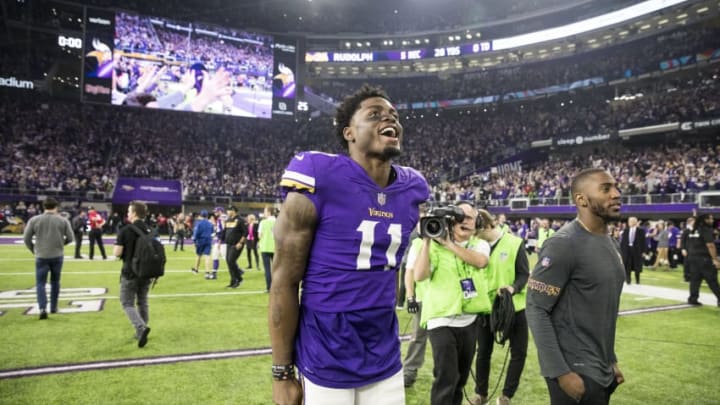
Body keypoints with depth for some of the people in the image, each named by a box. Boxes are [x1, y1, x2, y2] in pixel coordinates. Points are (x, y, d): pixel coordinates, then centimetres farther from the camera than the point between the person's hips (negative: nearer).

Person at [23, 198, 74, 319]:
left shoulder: (34, 220, -1)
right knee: (55, 282, 16)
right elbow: (70, 238, -1)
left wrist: (34, 250, 14)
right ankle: (53, 307, 23)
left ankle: (42, 308, -11)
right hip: (57, 256, 1)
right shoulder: (63, 220, -2)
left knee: (40, 283, 4)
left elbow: (26, 239, 0)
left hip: (41, 256, -1)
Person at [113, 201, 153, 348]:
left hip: (130, 273, -5)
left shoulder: (125, 230, -13)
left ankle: (141, 328, -16)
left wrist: (117, 247, 6)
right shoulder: (150, 231, 3)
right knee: (142, 302, 16)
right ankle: (141, 332, 22)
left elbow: (117, 253, -14)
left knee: (127, 304, 5)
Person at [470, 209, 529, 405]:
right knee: (483, 352, 11)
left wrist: (513, 288, -29)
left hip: (514, 306, -2)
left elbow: (524, 274, -10)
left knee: (519, 352, 4)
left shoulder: (515, 244, -11)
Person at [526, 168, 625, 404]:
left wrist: (611, 360, 17)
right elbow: (536, 310, -20)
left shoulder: (611, 245, 9)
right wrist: (560, 372, -21)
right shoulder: (564, 245, -19)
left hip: (602, 372, 8)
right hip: (576, 372, -8)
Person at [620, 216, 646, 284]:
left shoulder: (641, 231, 0)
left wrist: (642, 251, -8)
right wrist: (622, 250, 1)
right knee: (627, 266, 2)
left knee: (637, 266, 4)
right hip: (627, 249, 2)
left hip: (637, 250, -2)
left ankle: (637, 280, 17)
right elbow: (623, 241, 8)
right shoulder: (626, 230, 8)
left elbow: (643, 241, -2)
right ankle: (628, 280, 11)